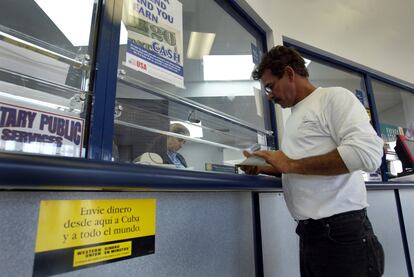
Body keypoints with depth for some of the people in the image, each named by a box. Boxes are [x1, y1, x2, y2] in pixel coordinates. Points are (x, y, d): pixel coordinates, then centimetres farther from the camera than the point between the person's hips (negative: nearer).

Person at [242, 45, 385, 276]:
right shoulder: (296, 115, 16)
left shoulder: (334, 97, -6)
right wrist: (264, 168, 10)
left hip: (342, 231, -7)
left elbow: (368, 152, -21)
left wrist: (292, 164, -17)